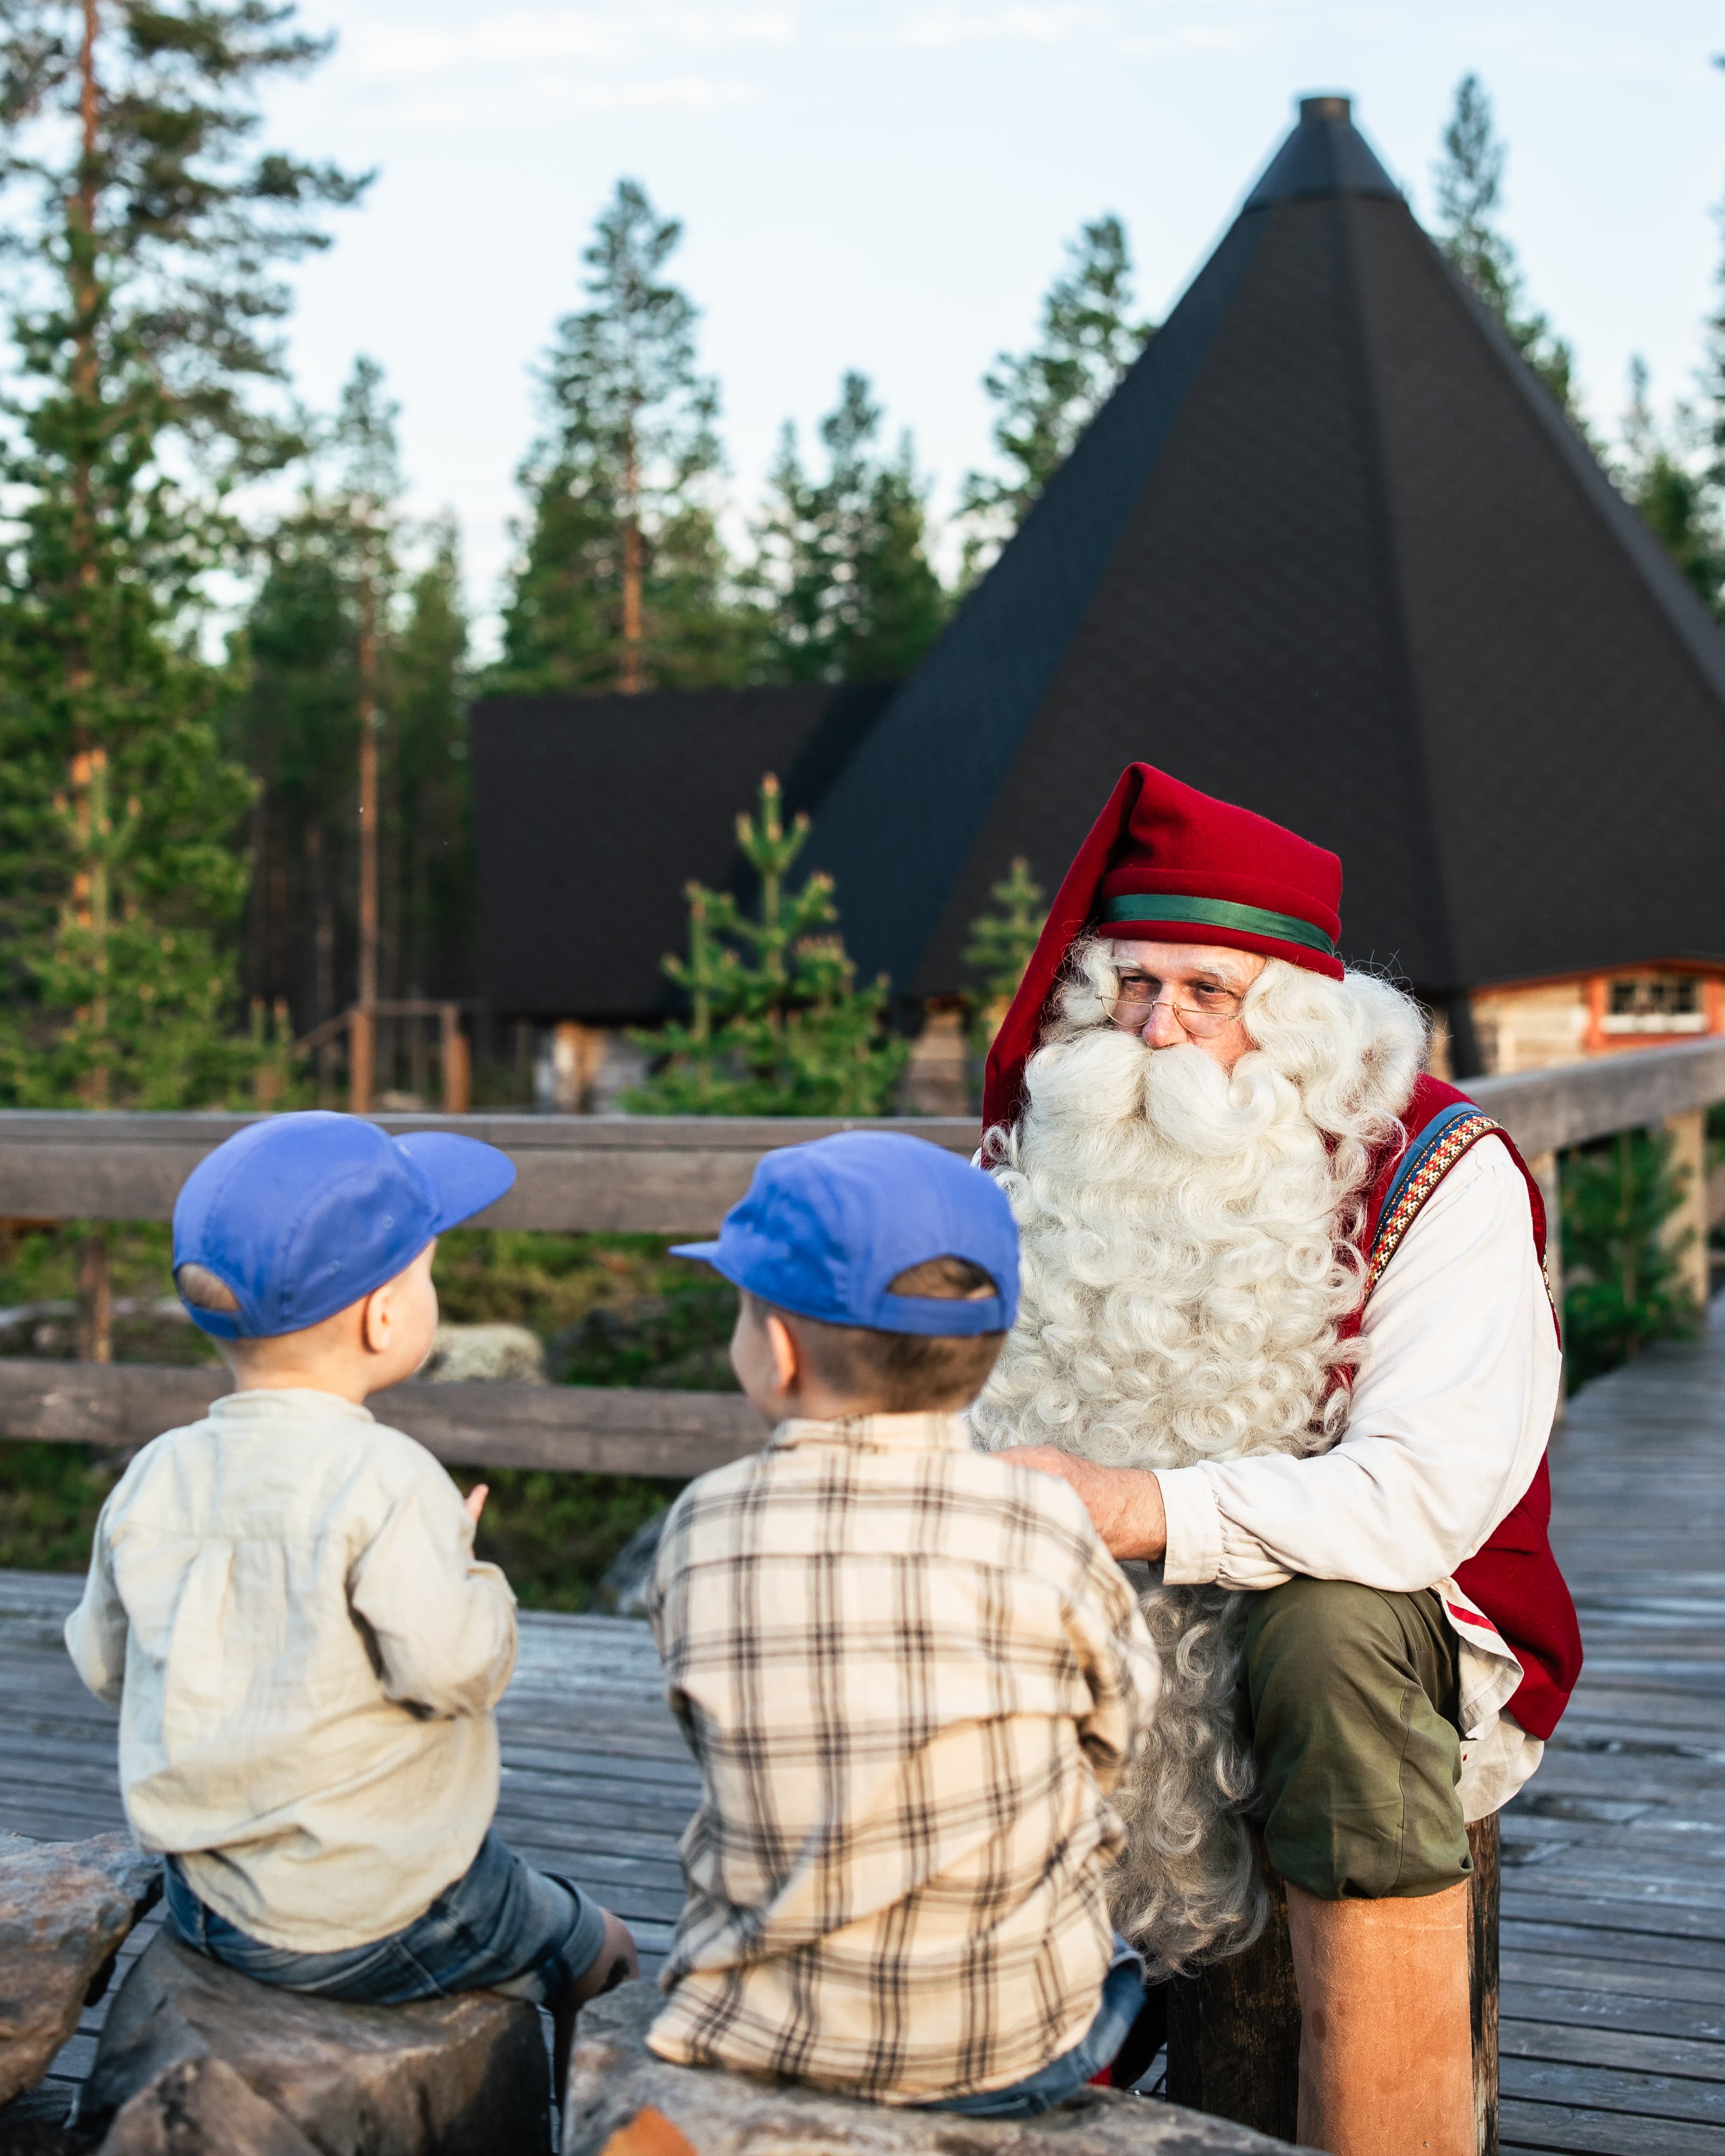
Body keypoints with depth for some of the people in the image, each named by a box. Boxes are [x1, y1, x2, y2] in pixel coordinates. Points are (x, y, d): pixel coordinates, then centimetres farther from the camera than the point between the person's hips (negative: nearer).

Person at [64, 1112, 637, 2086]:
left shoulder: (154, 1478, -4)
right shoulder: (384, 1483, -25)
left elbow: (106, 1659, 6)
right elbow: (455, 1668, -24)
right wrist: (466, 1569, -6)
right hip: (377, 1920, -7)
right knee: (595, 1949, 19)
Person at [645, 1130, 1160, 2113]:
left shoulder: (702, 1531, -10)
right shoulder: (1043, 1528, -14)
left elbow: (743, 1750, 0)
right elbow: (1115, 1729, 0)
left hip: (763, 2034, 2)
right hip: (1012, 2050, -1)